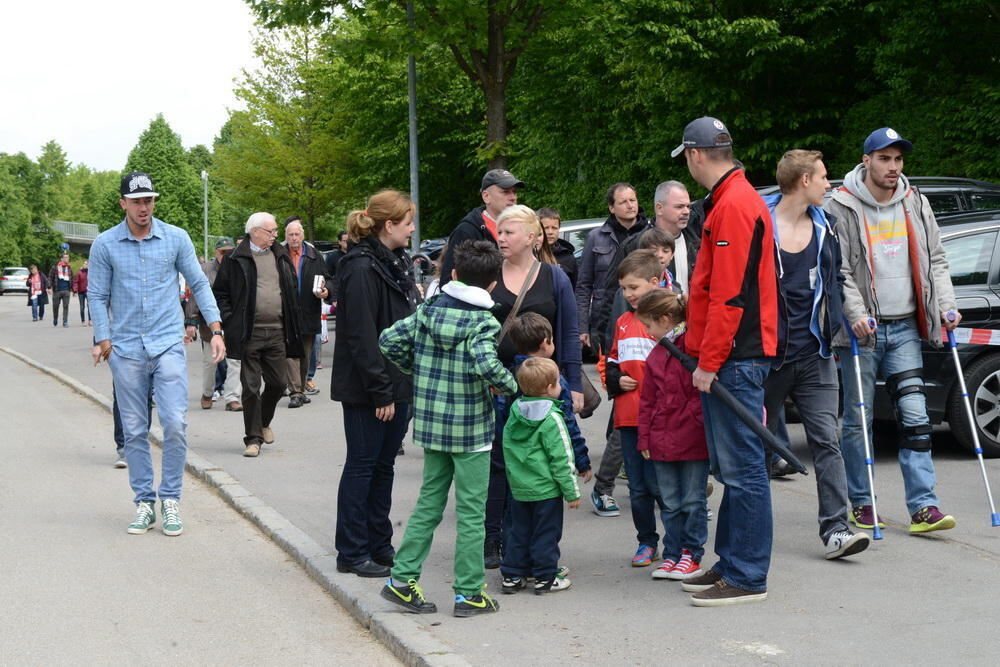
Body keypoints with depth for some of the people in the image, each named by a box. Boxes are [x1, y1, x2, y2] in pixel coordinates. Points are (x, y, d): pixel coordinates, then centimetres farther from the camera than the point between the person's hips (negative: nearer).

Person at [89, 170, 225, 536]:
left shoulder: (176, 238, 1)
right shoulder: (105, 244, 1)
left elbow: (199, 284, 7)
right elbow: (98, 296, 5)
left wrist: (215, 330, -1)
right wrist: (103, 339, -5)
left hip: (168, 345, -1)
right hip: (126, 351, 1)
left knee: (175, 424, -10)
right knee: (134, 432, 5)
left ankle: (170, 499, 5)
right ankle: (144, 502, 15)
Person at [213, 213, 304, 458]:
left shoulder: (281, 256, 11)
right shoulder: (236, 259, -3)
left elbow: (293, 287, 20)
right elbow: (219, 292, 0)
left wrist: (291, 322, 12)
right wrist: (229, 320, -8)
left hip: (277, 332, 4)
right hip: (250, 334, -4)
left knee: (277, 383, 8)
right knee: (251, 388, -1)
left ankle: (264, 422, 35)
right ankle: (253, 438, 8)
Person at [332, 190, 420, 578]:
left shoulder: (396, 262, 13)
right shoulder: (361, 268, -17)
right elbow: (361, 337, -21)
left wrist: (399, 387, 14)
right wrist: (380, 392, -20)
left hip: (397, 382, 9)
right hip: (366, 388, -9)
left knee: (384, 464, 14)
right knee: (362, 465, 0)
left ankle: (379, 545, 23)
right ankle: (352, 554, 8)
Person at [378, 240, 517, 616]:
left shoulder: (428, 310, 2)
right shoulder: (483, 324, -14)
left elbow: (389, 340, 2)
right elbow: (486, 364, -31)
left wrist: (416, 370, 13)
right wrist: (510, 386, -14)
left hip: (430, 425, 5)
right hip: (471, 430, -5)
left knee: (429, 503, 17)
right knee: (471, 512, 4)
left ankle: (403, 579, 15)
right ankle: (468, 593, 10)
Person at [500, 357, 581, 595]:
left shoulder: (514, 413, 2)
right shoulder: (551, 419, -17)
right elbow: (560, 459, -15)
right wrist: (572, 492, -9)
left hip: (519, 488, 6)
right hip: (546, 488, -6)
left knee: (519, 531, 14)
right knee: (546, 533, 4)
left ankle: (512, 575, 17)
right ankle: (545, 577, 10)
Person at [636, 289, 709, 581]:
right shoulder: (655, 354, 12)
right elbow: (647, 400, 16)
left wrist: (699, 420, -13)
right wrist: (645, 437, 13)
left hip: (693, 438, -6)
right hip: (663, 441, 6)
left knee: (693, 500, 4)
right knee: (670, 503, 11)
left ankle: (692, 554, 14)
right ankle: (672, 555, 19)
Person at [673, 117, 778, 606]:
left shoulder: (733, 206, -15)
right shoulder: (734, 199, 18)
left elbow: (729, 295, -20)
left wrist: (710, 361, -17)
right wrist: (704, 354, 23)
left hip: (735, 359, -11)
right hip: (730, 358, 11)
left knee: (742, 468, -6)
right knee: (732, 468, 15)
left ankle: (747, 578, -2)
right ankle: (731, 563, 23)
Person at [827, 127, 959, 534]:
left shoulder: (915, 204, 11)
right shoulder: (842, 208, -4)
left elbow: (935, 260, 14)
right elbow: (837, 270, -9)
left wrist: (946, 304, 1)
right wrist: (855, 314, -20)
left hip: (904, 328, 4)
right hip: (862, 331, -4)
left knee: (915, 416, -3)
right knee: (857, 421, 2)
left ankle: (923, 507, -3)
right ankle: (860, 503, 14)